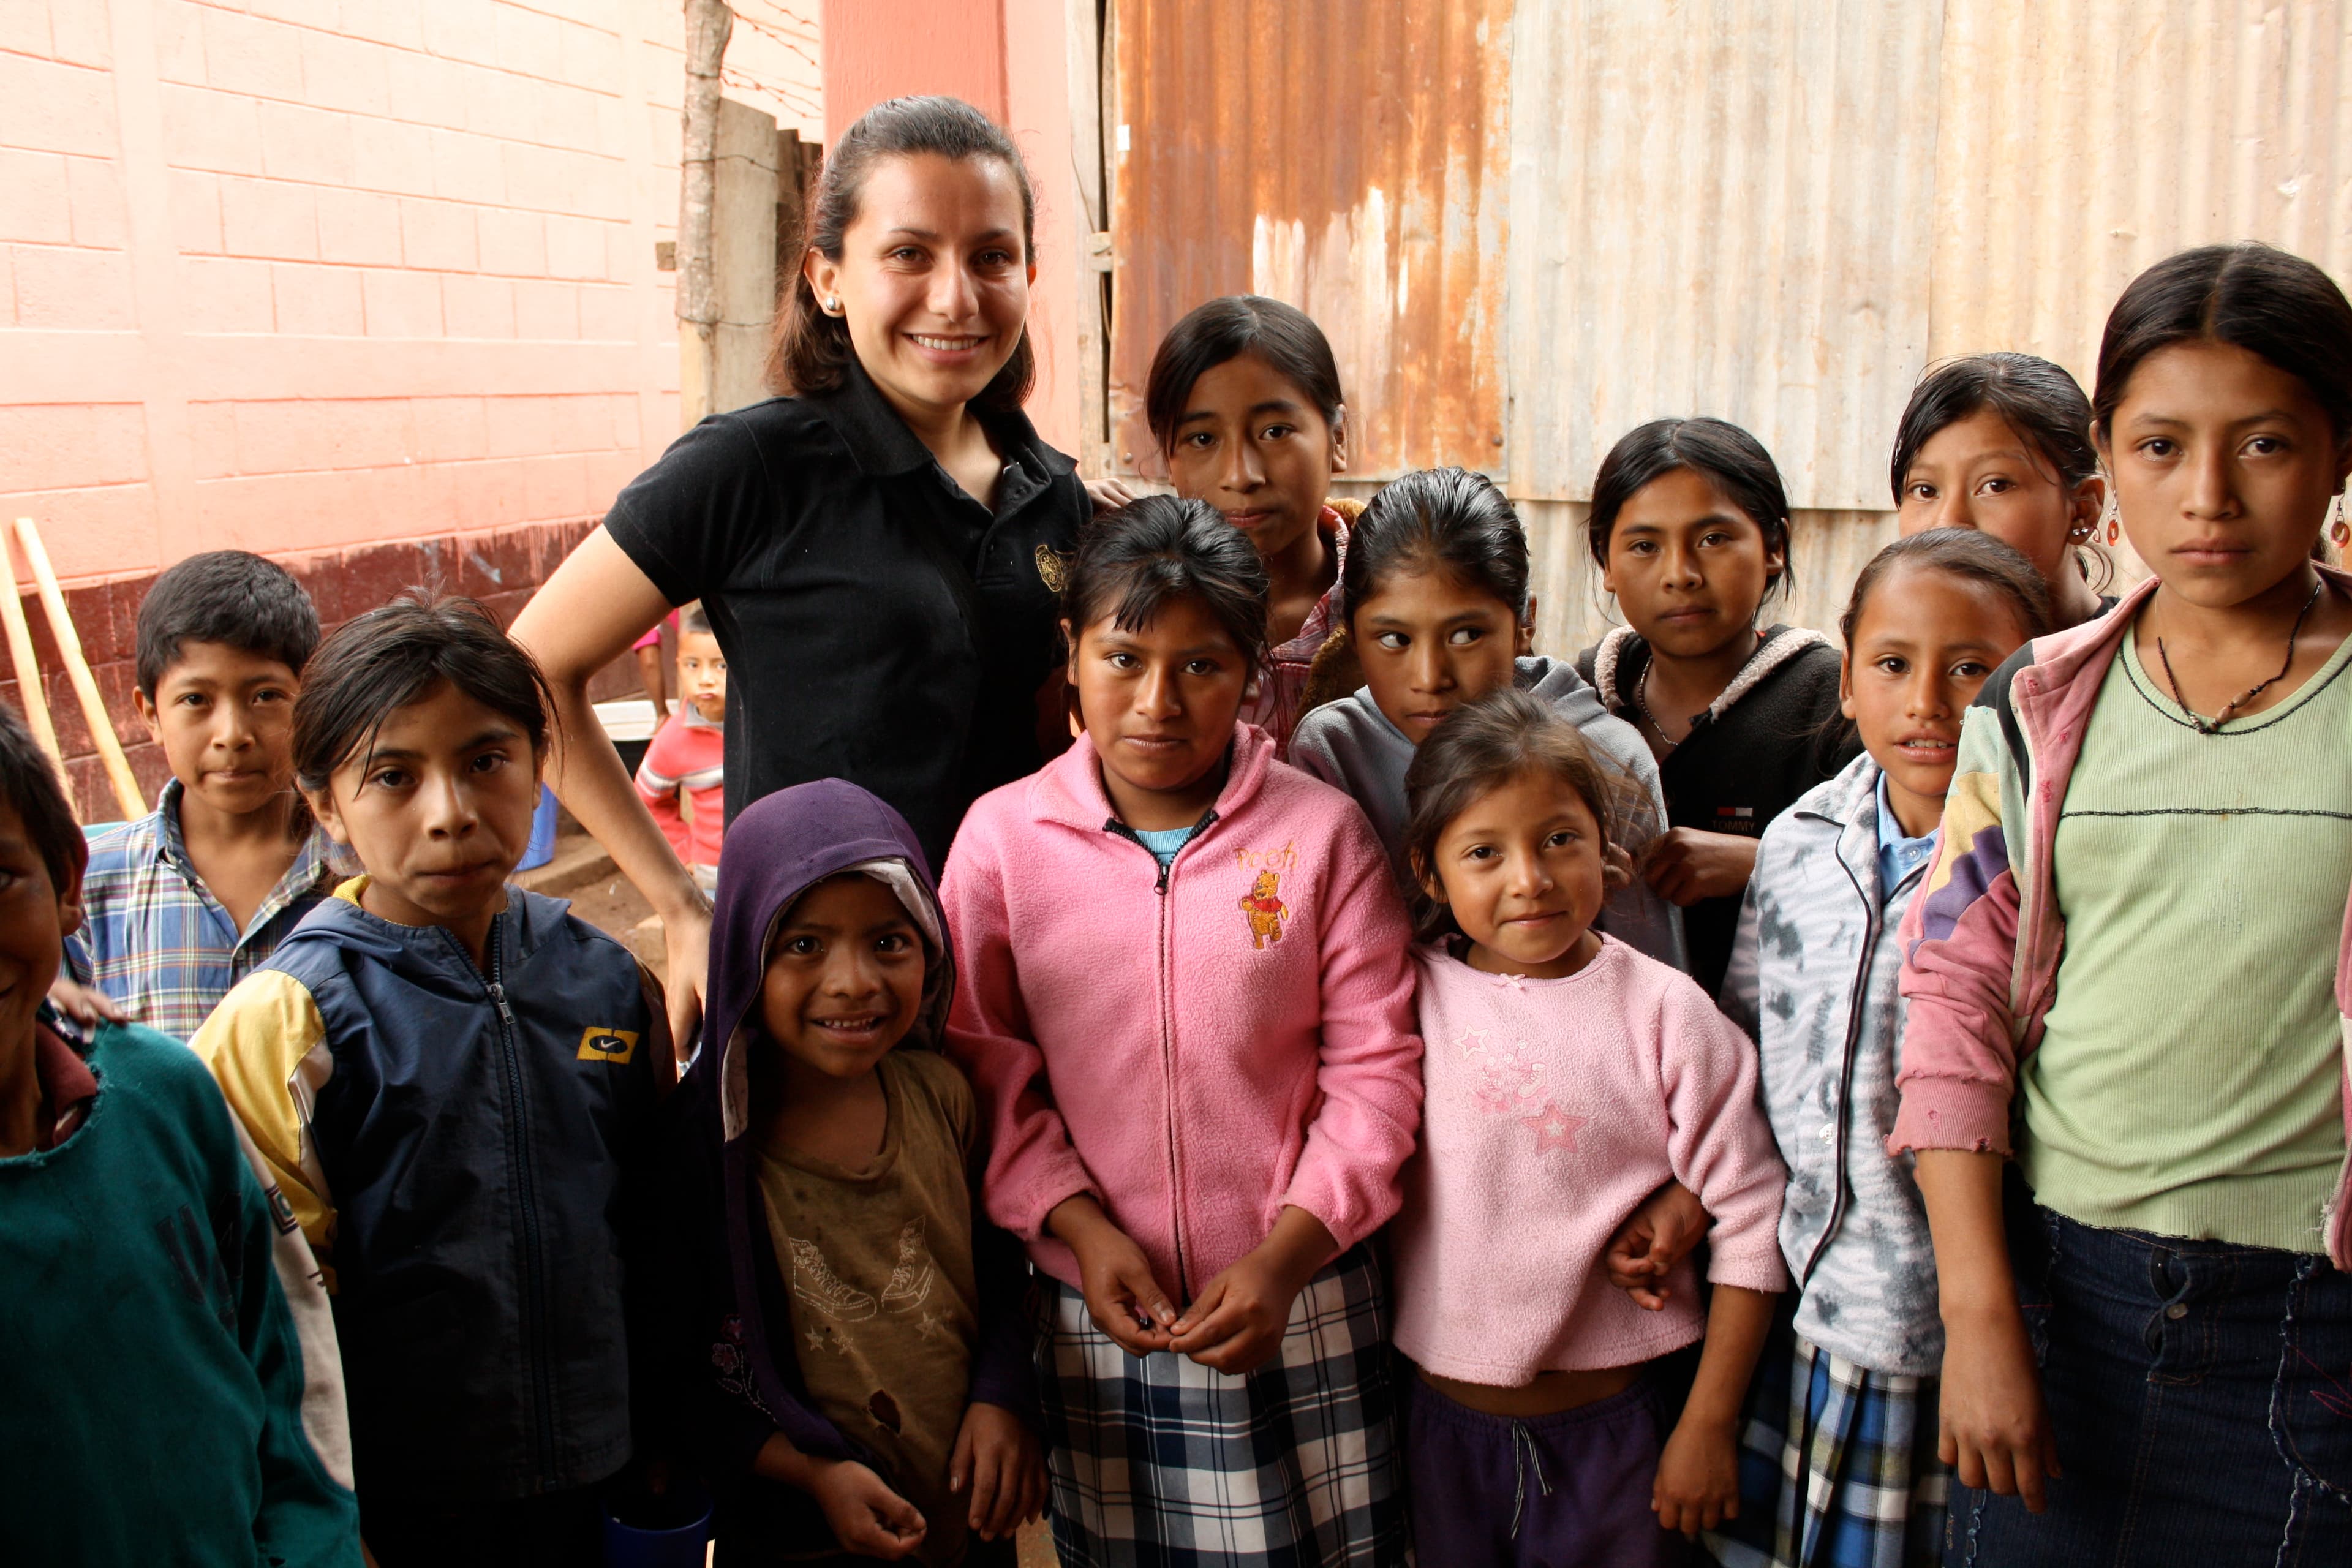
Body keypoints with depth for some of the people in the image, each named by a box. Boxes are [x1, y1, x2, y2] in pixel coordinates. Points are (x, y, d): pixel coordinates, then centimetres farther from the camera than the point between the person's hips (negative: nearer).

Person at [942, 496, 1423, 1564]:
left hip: (1301, 1308, 0)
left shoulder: (1320, 832, -4)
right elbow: (988, 1070, -1)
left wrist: (1285, 1254, -12)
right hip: (1097, 1316, 1)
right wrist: (1081, 1227, -11)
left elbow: (1376, 1069, -4)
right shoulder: (1002, 836, -2)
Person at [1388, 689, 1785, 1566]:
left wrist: (1710, 1426, -4)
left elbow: (1748, 1219, -6)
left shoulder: (1664, 1011, -10)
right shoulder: (1414, 995, -4)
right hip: (1443, 1420, 2)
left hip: (1609, 1427, -2)